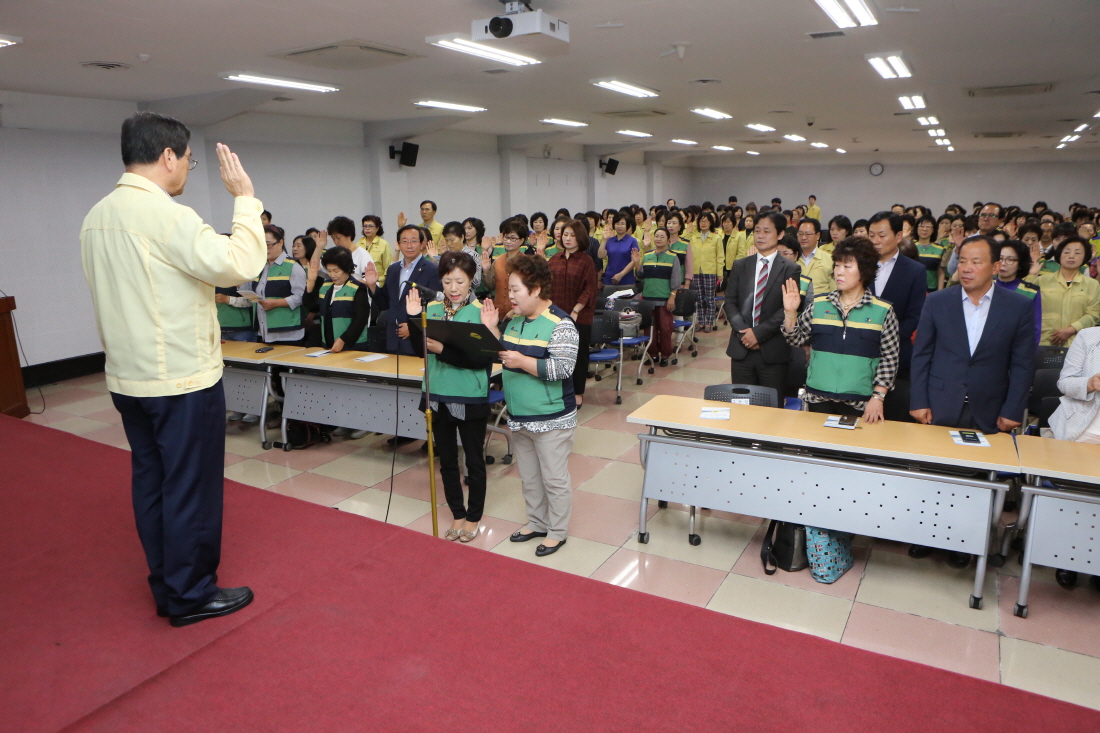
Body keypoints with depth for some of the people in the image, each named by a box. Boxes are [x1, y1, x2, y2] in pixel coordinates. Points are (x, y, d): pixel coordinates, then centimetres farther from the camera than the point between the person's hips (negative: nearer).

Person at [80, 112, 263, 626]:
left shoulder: (97, 217, 9)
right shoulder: (165, 214, -18)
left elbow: (110, 294, 16)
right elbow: (238, 263, -25)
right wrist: (245, 199, -14)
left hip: (127, 378, 9)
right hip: (182, 379, -9)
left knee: (151, 482, 16)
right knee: (191, 487, 3)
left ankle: (166, 588, 29)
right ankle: (191, 594, 16)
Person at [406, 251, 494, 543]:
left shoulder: (480, 311, -11)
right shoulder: (432, 309, 3)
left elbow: (484, 358, -18)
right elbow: (420, 350, 4)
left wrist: (445, 350, -26)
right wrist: (414, 318, -8)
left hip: (471, 399, -4)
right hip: (438, 396, 5)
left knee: (474, 460, 11)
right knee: (447, 460, 15)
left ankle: (474, 517, 28)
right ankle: (458, 515, 32)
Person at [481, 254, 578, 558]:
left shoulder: (560, 324, -17)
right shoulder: (515, 320, 7)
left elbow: (562, 368, -24)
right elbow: (502, 354, 15)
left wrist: (522, 361, -25)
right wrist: (491, 329, 0)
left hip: (551, 419, -8)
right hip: (519, 417, 8)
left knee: (554, 478, 6)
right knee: (529, 477, 20)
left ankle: (557, 532, 22)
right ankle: (536, 522, 37)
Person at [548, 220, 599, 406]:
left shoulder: (586, 261, -4)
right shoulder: (554, 260, 8)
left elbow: (590, 290, -8)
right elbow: (547, 284, 9)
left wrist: (576, 310, -14)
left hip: (579, 316, -3)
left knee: (578, 354, 6)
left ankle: (578, 392, 18)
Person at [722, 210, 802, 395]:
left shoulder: (790, 270, 1)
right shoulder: (740, 266, 11)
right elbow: (730, 302, 5)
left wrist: (759, 333, -15)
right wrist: (742, 331, -10)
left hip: (773, 351, -2)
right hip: (741, 348, 3)